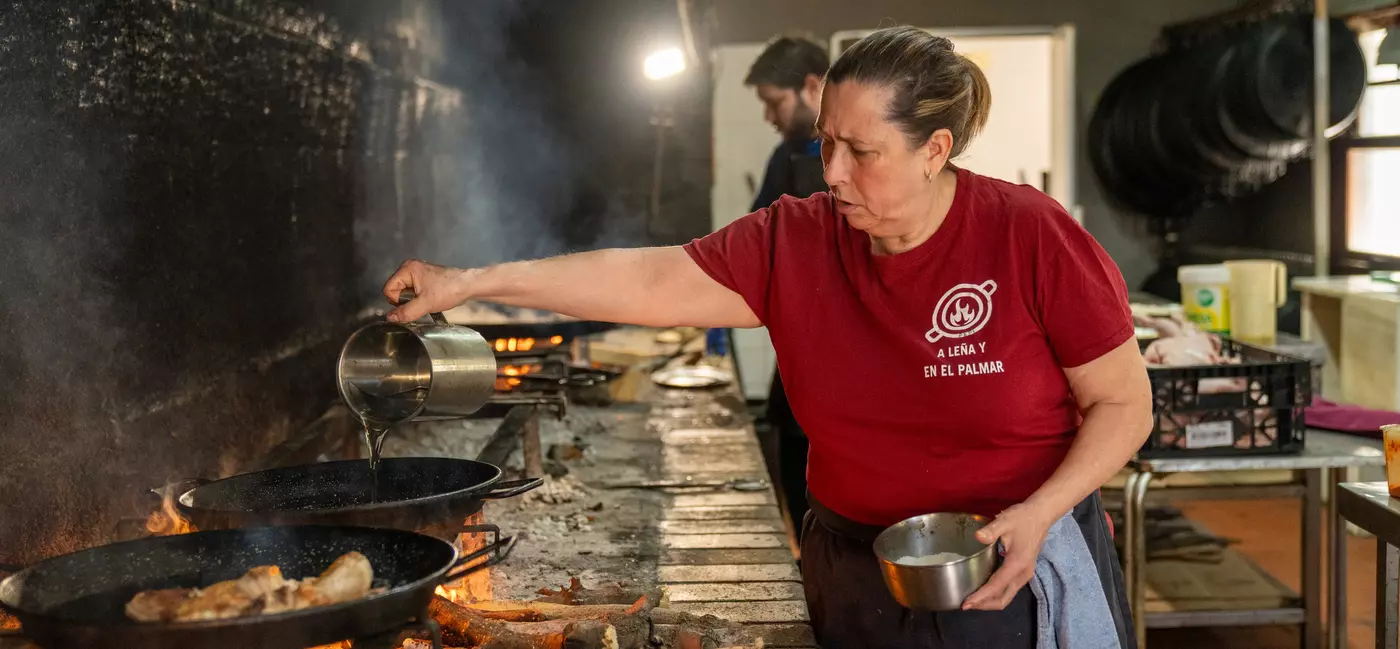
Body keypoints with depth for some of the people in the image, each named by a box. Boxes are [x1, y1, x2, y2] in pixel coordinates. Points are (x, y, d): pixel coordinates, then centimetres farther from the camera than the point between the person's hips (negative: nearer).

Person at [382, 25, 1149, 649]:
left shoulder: (1032, 237, -14)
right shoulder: (792, 244, -6)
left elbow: (1125, 404, -8)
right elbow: (648, 281, -8)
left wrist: (1039, 513, -21)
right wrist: (470, 282, -11)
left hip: (1020, 571, -2)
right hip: (856, 581, 3)